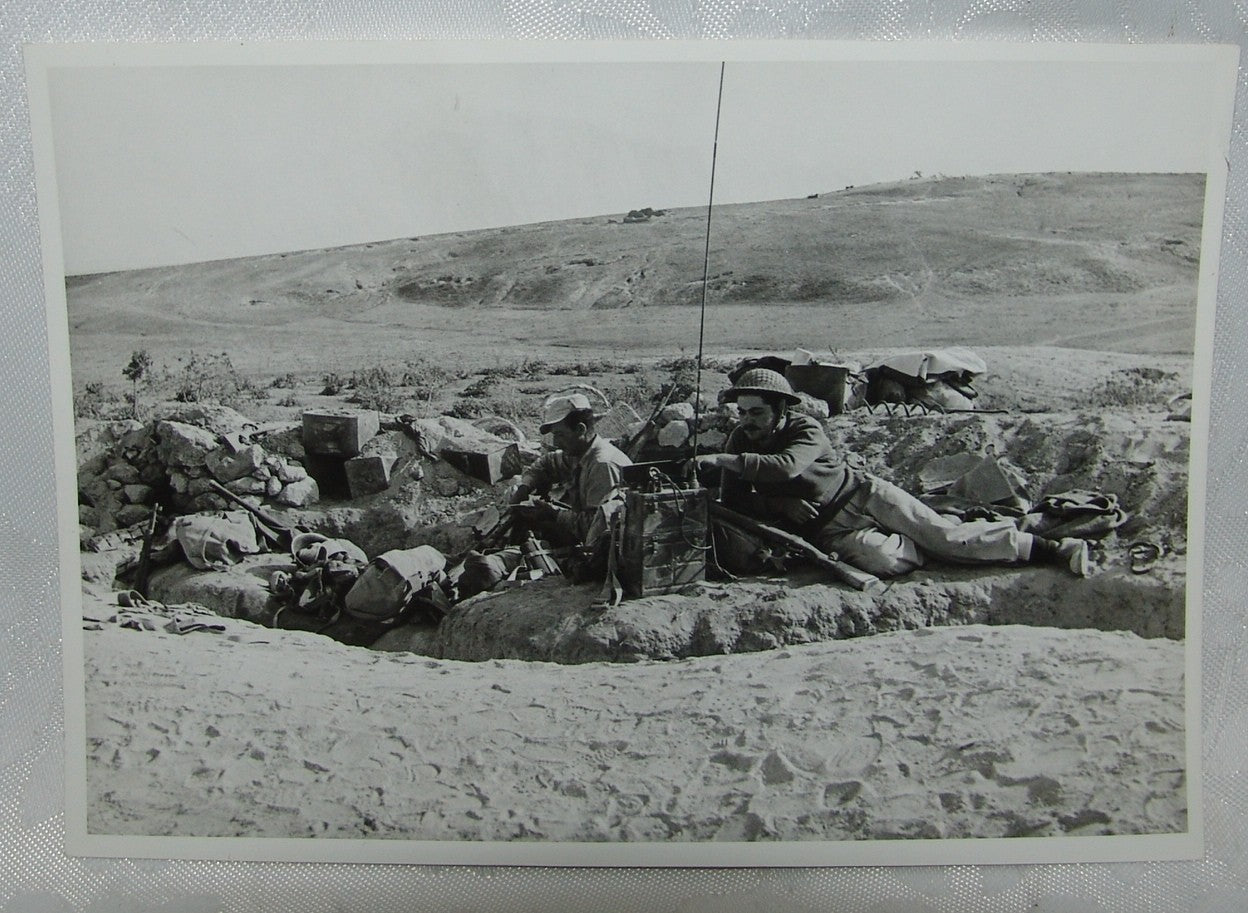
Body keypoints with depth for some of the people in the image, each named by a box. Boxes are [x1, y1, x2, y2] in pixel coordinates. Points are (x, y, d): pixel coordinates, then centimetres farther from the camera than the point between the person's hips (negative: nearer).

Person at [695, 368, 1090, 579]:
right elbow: (733, 500, 0)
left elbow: (787, 466, -34)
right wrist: (779, 505, -14)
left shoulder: (805, 430, -15)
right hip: (828, 529, 3)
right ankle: (932, 550, 2)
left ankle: (1056, 548, -7)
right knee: (882, 558, -30)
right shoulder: (740, 441, 0)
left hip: (861, 493, -3)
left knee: (943, 533, -15)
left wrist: (725, 461, -35)